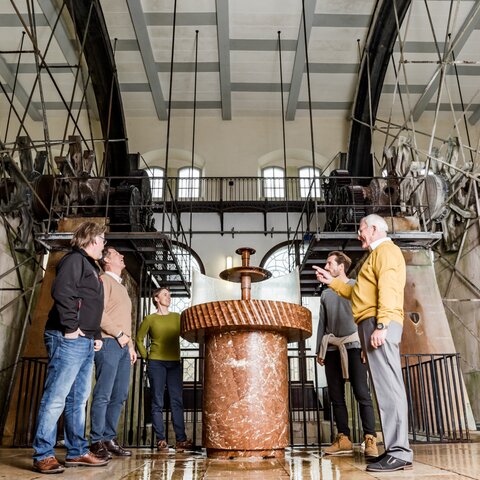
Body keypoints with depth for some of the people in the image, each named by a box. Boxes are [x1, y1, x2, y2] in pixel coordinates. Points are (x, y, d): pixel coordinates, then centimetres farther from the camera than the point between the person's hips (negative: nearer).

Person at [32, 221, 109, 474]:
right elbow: (61, 292, -22)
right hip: (69, 339, -10)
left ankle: (77, 452, 21)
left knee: (78, 399, 13)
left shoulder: (90, 266, 23)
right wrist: (70, 327, -20)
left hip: (85, 342, 10)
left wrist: (96, 335, 18)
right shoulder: (74, 260, -7)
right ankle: (43, 455, 3)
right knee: (55, 397, -5)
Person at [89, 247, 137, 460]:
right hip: (109, 343, -8)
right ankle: (97, 441, 0)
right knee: (103, 395, -7)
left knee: (119, 395, 7)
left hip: (123, 346, 8)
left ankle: (109, 438, 13)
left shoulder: (121, 287, 26)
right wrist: (118, 334, -12)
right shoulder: (104, 280, -1)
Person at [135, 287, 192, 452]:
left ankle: (181, 440, 0)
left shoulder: (176, 317, 11)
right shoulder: (150, 319, 5)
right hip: (156, 363, -2)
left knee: (177, 401, -1)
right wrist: (145, 356, 3)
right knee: (157, 402, 0)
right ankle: (160, 440, 5)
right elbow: (139, 339, 10)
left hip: (175, 363, 2)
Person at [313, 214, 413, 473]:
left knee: (387, 385, -13)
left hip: (379, 324, -10)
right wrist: (332, 282, 29)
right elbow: (358, 293, 33)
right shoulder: (377, 255, 29)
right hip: (373, 324, 10)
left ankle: (399, 453, -13)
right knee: (386, 386, 7)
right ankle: (396, 450, 10)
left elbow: (388, 289, -16)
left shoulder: (386, 250, -2)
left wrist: (381, 324, -24)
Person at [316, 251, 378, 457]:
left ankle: (370, 439, -10)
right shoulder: (325, 293, 21)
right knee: (336, 395, 2)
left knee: (361, 393, -11)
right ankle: (343, 438, 6)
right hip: (332, 347, 5)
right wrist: (319, 349, 13)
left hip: (353, 344, -5)